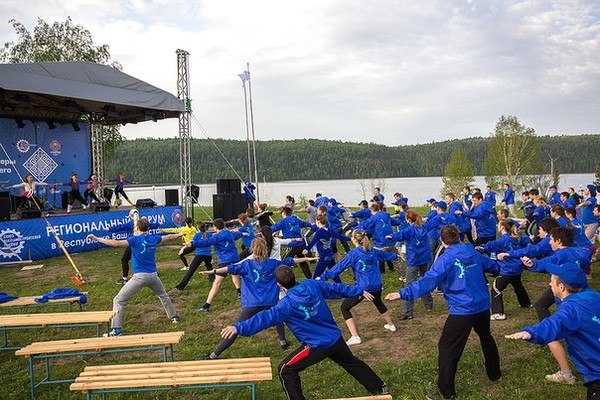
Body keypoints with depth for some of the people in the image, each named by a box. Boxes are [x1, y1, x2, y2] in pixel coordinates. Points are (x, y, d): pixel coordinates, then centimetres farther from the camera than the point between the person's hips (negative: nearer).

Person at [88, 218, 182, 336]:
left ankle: (117, 330, -8)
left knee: (118, 300, 1)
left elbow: (116, 243, -21)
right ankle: (174, 317, 42)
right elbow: (169, 237, 26)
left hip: (140, 277, -5)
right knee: (163, 295, 32)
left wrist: (97, 239, -16)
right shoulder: (154, 238, 7)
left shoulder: (135, 240, -9)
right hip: (153, 275, 6)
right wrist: (180, 234, 45)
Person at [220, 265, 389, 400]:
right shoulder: (312, 284, -4)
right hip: (336, 338, 8)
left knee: (286, 370, 4)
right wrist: (360, 291, 21)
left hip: (318, 345, -7)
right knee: (351, 362, 31)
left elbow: (266, 317, -33)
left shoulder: (288, 304, -22)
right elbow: (336, 288, 8)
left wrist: (239, 327, -39)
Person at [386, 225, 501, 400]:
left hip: (462, 310, -7)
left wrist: (403, 293, -30)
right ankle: (494, 373, 50)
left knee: (447, 348, 1)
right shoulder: (473, 252, 7)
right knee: (486, 337, 32)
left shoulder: (446, 259, -12)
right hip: (482, 305, 7)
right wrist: (498, 267, 53)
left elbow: (428, 280, -25)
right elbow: (491, 265, 28)